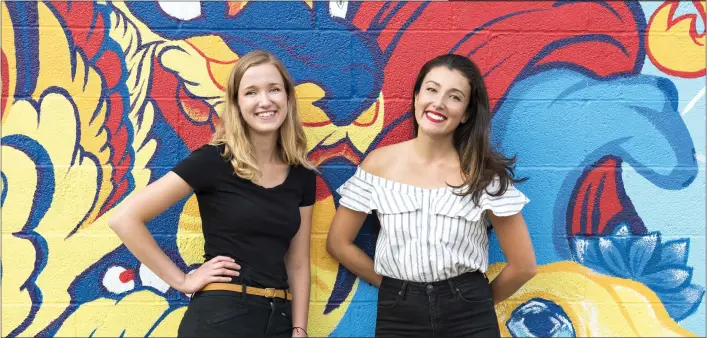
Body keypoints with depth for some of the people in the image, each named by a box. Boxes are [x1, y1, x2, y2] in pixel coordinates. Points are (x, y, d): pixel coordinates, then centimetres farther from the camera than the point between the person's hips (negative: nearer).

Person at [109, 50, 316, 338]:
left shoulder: (302, 175, 4)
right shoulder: (214, 160, -10)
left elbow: (298, 262, 9)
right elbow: (124, 219, -13)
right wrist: (181, 280, -11)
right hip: (221, 315, -4)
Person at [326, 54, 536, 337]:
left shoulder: (484, 172, -7)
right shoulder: (379, 163, -3)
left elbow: (523, 265, -3)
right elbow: (338, 243, 3)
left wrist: (477, 301, 7)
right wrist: (391, 285, 4)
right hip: (398, 314, 1)